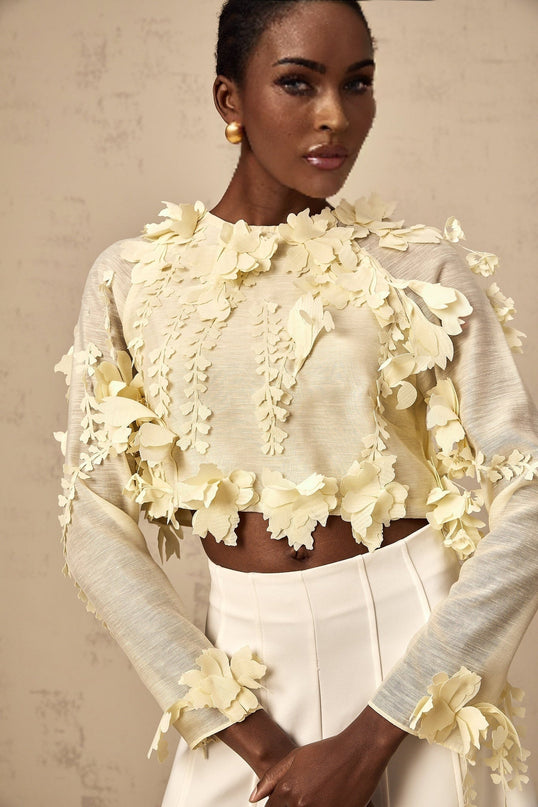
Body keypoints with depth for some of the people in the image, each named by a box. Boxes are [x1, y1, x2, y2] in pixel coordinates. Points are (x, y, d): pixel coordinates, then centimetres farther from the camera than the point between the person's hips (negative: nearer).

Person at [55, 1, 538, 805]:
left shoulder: (426, 271, -6)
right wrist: (250, 735, -11)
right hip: (249, 663, 1)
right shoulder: (132, 280, -2)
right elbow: (97, 528, -4)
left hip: (415, 649, -1)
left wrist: (369, 739, -14)